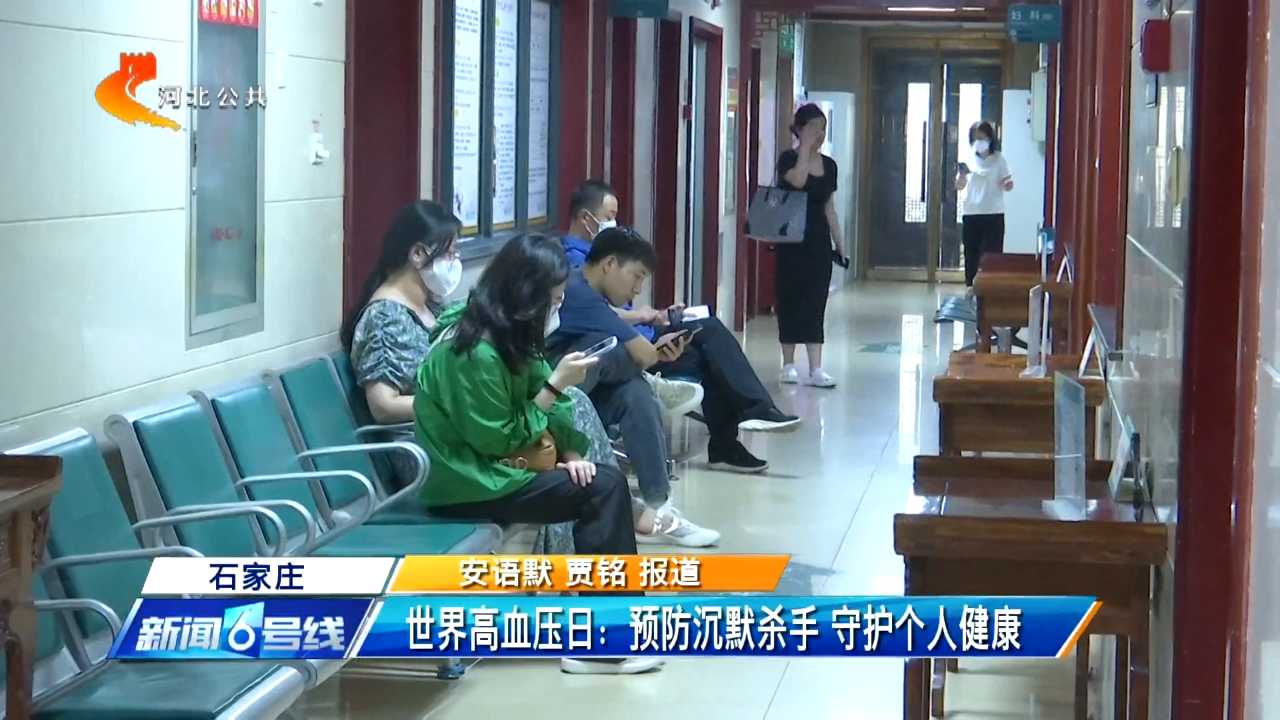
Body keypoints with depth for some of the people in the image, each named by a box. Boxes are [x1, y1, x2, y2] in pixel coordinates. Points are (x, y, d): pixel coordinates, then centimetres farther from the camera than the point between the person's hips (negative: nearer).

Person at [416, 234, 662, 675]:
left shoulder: (504, 334, 5)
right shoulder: (475, 352, -23)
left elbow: (534, 394, 11)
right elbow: (499, 441, -19)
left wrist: (570, 452, -6)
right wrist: (556, 386, -17)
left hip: (492, 464, 9)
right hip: (467, 484, -9)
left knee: (604, 479, -6)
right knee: (603, 488, -16)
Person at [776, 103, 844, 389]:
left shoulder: (829, 165, 10)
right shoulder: (788, 159, -5)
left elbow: (829, 207, 14)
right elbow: (797, 180, -27)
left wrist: (839, 243, 10)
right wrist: (805, 147, -18)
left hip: (820, 241, 4)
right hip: (793, 241, -4)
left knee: (816, 304, 0)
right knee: (792, 300, 3)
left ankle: (816, 369, -4)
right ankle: (788, 365, 14)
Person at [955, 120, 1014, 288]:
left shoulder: (998, 159, 1)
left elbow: (1006, 184, 5)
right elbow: (959, 187, 3)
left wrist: (1007, 184, -18)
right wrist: (962, 175, -18)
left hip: (994, 215, -2)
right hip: (971, 214, 2)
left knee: (992, 255, -6)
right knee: (971, 254, 4)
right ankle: (970, 287, 12)